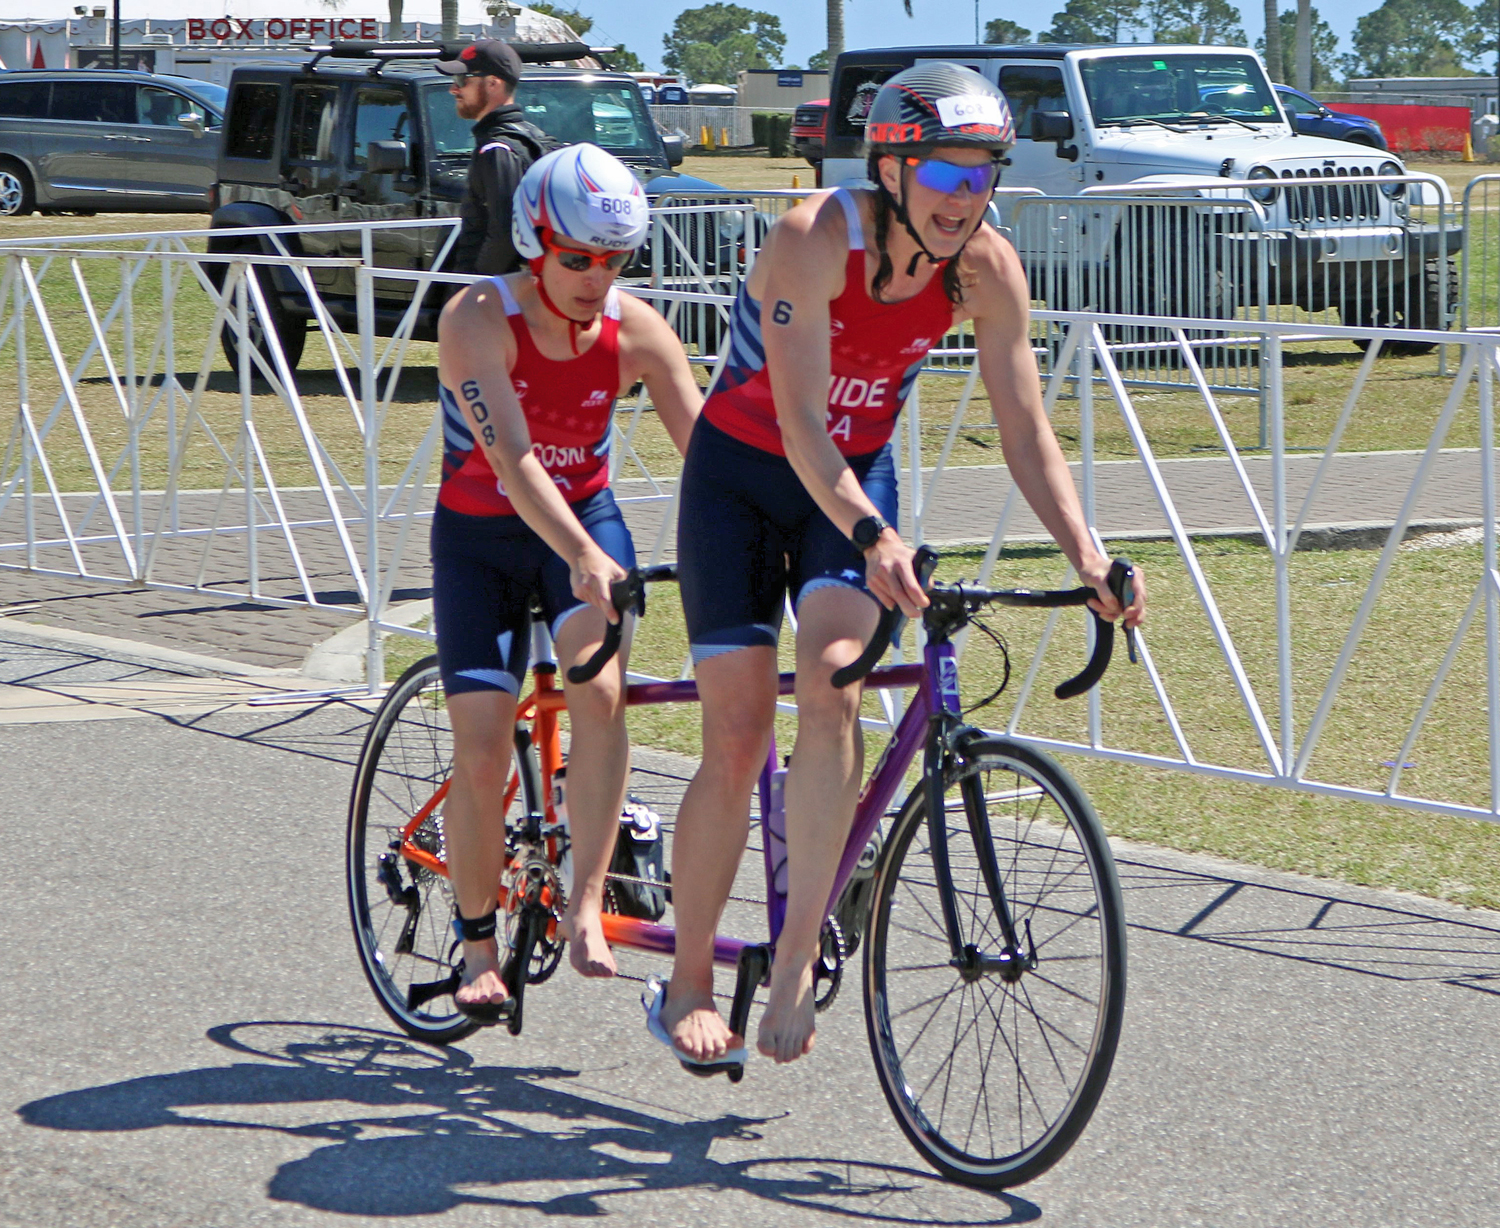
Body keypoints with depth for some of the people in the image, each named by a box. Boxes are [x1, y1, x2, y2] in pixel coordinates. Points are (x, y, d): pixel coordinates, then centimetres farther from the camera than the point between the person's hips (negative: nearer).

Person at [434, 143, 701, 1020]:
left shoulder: (636, 331, -15)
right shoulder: (478, 321, -25)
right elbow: (511, 456, -37)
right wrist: (584, 559, -50)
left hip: (587, 516, 2)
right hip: (481, 537, -2)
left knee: (600, 691, -27)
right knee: (482, 752, -10)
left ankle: (587, 906, -20)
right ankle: (480, 945, 10)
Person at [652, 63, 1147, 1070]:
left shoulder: (988, 270, -15)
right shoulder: (814, 240, -29)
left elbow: (1027, 431, -13)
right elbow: (799, 420, -34)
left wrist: (1088, 556, -28)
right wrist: (873, 540, -48)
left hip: (857, 474, 3)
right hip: (743, 474, -3)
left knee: (833, 683, -23)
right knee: (737, 739, -7)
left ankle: (798, 959, -20)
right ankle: (688, 987, 7)